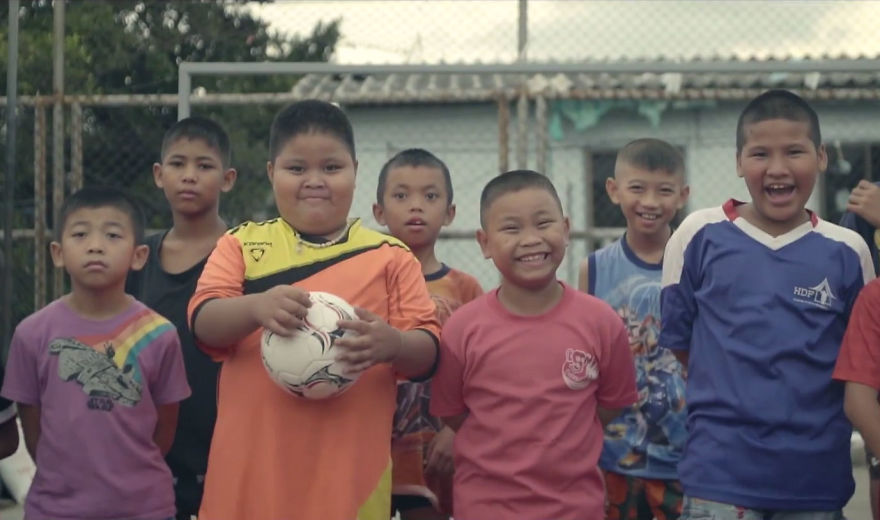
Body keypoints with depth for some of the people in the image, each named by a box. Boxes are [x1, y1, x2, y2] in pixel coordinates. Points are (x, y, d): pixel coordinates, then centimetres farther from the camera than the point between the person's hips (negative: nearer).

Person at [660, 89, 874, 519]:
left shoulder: (847, 251, 2)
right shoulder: (700, 235, -1)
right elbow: (675, 338, 6)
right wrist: (731, 397, 5)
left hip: (818, 475, 2)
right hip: (721, 471, -2)